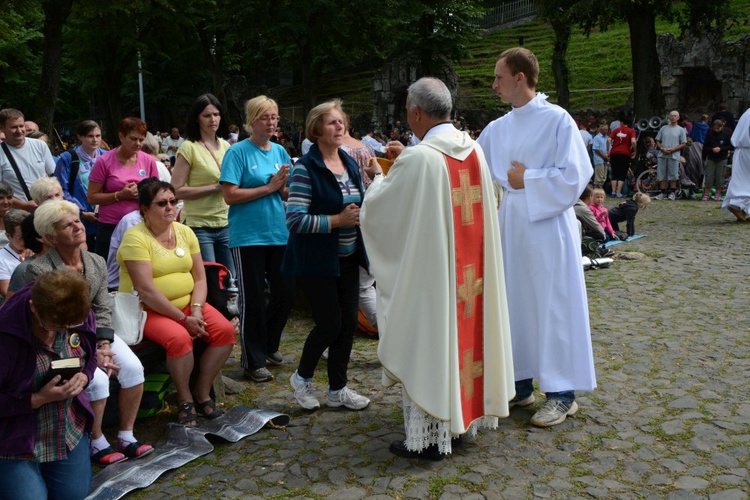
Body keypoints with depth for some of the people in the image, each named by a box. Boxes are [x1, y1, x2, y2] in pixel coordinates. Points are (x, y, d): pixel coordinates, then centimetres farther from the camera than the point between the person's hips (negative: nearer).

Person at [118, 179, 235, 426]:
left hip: (187, 303, 6)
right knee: (180, 338, -33)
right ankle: (185, 401, -8)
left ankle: (202, 393, 1)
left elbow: (200, 278, 6)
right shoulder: (135, 237, -13)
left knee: (225, 330, -15)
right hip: (148, 310, -6)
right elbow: (146, 290, -20)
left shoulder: (185, 232, 7)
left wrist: (196, 309, -13)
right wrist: (183, 319, -20)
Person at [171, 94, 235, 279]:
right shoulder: (189, 148, -7)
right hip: (199, 226, -6)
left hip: (225, 225, 6)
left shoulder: (226, 146, 10)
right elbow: (177, 190, -13)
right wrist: (215, 187, -17)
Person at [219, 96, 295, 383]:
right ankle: (253, 361, 17)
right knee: (253, 300, 3)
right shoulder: (238, 152, -7)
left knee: (285, 293, 11)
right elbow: (230, 195, -16)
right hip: (248, 237, -6)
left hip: (279, 235, 6)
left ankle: (269, 346, 33)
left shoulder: (280, 151, 10)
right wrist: (268, 187, -15)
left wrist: (283, 187, -8)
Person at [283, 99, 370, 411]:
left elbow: (361, 206, 20)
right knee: (330, 324, -4)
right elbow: (294, 219, -21)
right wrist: (336, 220, -24)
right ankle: (302, 377, 23)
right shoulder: (306, 168, -14)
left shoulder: (350, 164, 9)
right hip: (317, 260, -7)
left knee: (348, 323, 8)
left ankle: (337, 389, 23)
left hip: (348, 258, 7)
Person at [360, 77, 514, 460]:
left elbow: (377, 208, -9)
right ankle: (465, 415, 32)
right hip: (470, 271, 7)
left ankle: (427, 437, 14)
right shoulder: (474, 150, 2)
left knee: (425, 345, 4)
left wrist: (379, 176, 11)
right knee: (461, 334, 18)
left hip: (427, 272, -7)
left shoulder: (417, 159, -20)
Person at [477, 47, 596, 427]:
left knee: (553, 307, 1)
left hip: (548, 228, -6)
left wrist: (526, 180, -11)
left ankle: (562, 393, 13)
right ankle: (520, 384, 25)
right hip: (511, 226, 6)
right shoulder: (497, 129, 9)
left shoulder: (557, 120, -9)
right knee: (514, 305, 11)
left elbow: (575, 176, -14)